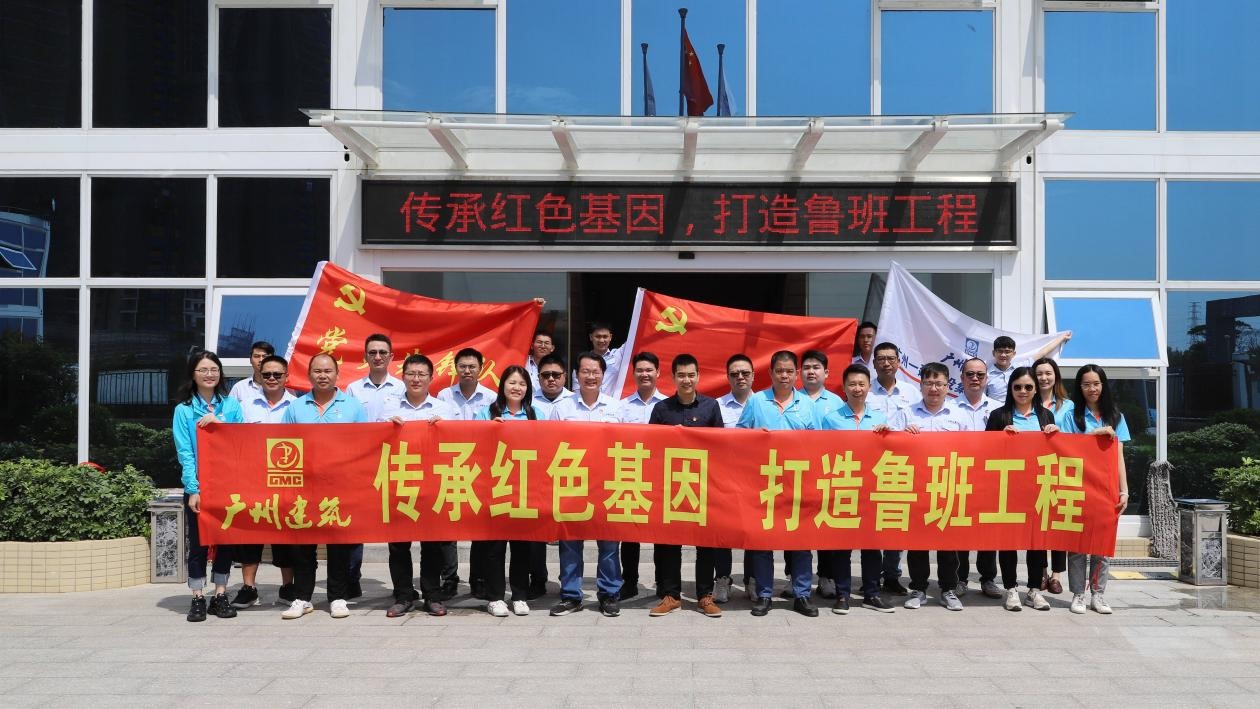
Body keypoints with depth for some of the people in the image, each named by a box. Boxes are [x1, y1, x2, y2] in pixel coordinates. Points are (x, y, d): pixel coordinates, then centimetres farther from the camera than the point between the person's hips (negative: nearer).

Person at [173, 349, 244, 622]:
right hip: (198, 487, -2)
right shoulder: (184, 410, 2)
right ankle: (198, 599, 11)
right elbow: (184, 453, -4)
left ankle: (220, 596, 17)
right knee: (198, 544, 2)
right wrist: (194, 489, -12)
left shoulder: (231, 405, 7)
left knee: (225, 541, 6)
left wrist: (220, 423, -12)